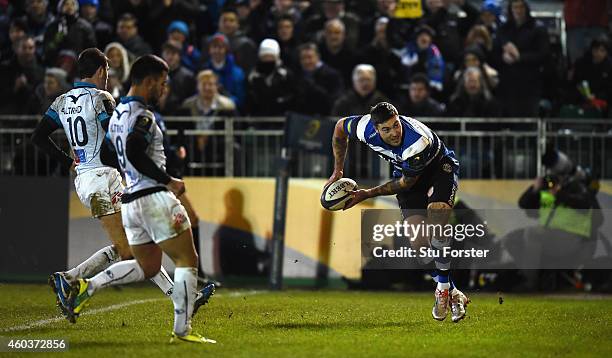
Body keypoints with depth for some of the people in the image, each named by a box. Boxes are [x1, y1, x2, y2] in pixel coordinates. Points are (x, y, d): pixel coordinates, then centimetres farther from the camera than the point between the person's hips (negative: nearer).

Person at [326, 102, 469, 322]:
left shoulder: (419, 142, -39)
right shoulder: (366, 128, -26)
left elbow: (406, 183, -24)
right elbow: (340, 126, -1)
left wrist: (368, 194, -19)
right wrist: (338, 171, 2)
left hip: (440, 168, -4)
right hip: (405, 171, 4)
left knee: (435, 227, -28)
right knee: (420, 242, -14)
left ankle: (443, 289, -12)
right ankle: (452, 294, 0)